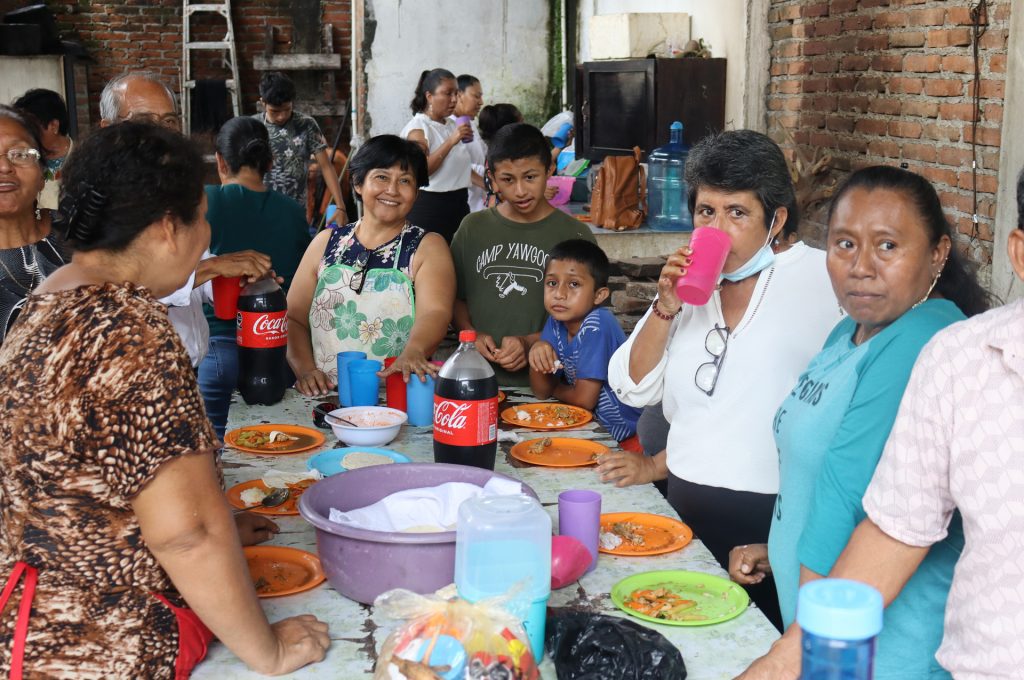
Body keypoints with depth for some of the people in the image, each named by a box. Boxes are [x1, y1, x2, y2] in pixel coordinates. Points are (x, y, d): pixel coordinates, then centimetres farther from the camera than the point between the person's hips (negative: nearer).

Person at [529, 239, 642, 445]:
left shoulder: (597, 325, -21)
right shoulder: (555, 321, 1)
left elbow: (584, 399, -17)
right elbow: (542, 392, 4)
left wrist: (555, 389, 2)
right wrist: (538, 351, -13)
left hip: (625, 436, -7)